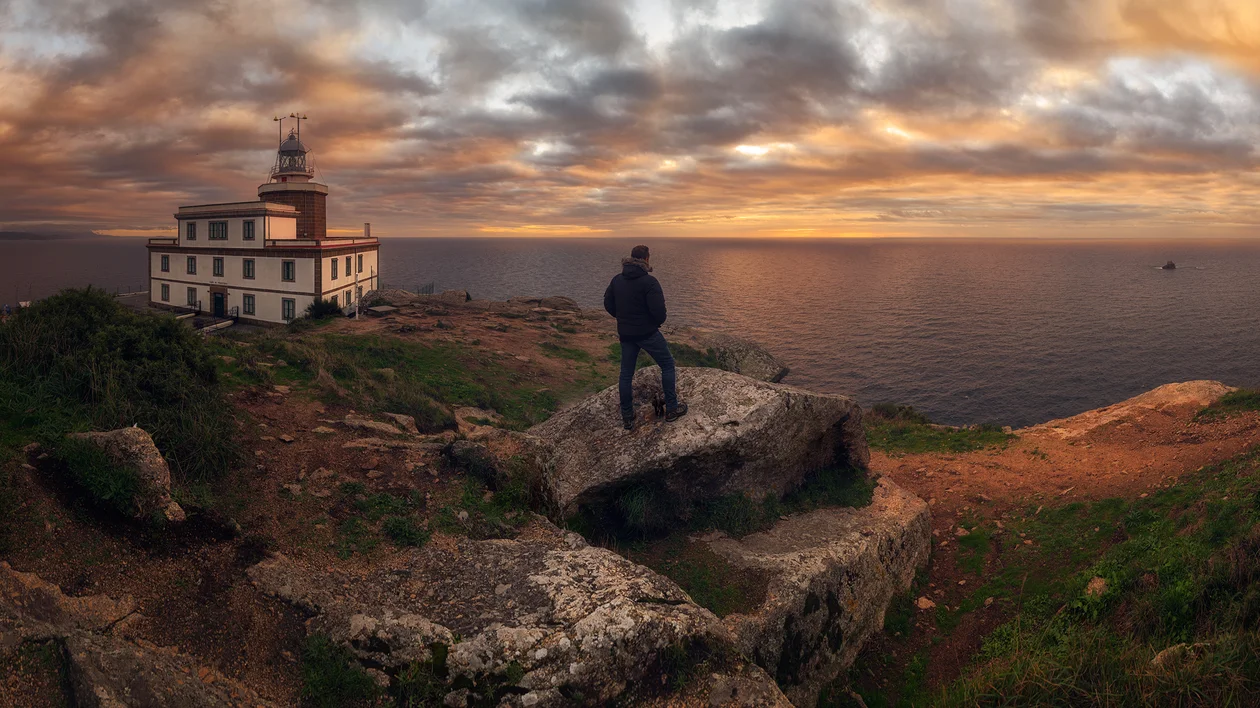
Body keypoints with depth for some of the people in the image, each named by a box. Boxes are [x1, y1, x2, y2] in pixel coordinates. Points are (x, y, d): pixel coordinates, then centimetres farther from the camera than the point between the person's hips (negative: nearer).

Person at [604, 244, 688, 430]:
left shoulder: (617, 279, 3)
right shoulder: (649, 281, -17)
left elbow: (608, 304, 9)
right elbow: (658, 310, -23)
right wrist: (659, 322, -1)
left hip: (626, 334, 6)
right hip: (648, 332, -6)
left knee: (626, 374, 12)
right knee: (667, 365, 12)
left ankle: (627, 418, 16)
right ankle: (671, 409, 14)